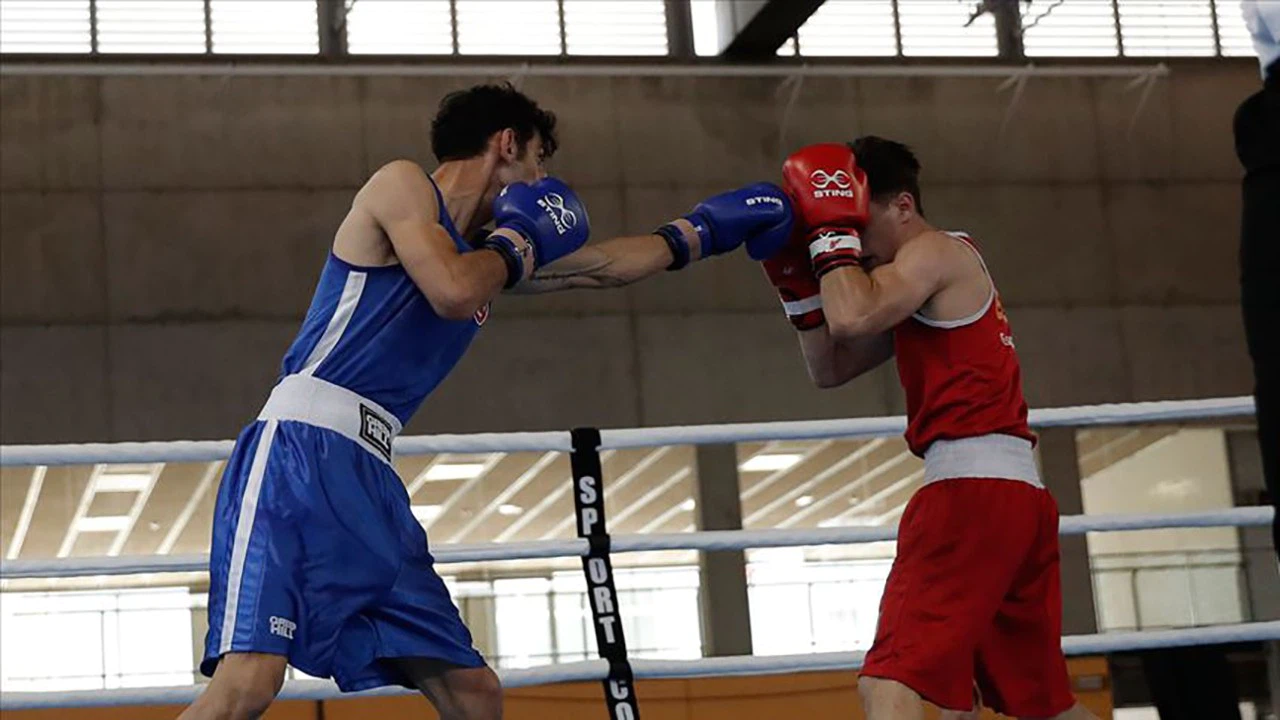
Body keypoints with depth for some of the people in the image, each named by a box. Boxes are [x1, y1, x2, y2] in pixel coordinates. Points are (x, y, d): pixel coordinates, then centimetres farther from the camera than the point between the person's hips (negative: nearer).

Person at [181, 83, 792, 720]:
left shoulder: (483, 254, 24)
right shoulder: (402, 183, 1)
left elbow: (599, 267, 39)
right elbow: (453, 293, -16)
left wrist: (699, 232, 47)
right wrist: (518, 241, 3)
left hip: (367, 477, 9)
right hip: (299, 453, -9)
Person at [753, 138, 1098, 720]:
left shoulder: (937, 252, -3)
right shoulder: (927, 286, 25)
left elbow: (851, 318, -22)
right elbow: (830, 368, 24)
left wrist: (833, 229, -7)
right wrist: (796, 280, 14)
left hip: (973, 488, -11)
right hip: (1016, 494, 11)